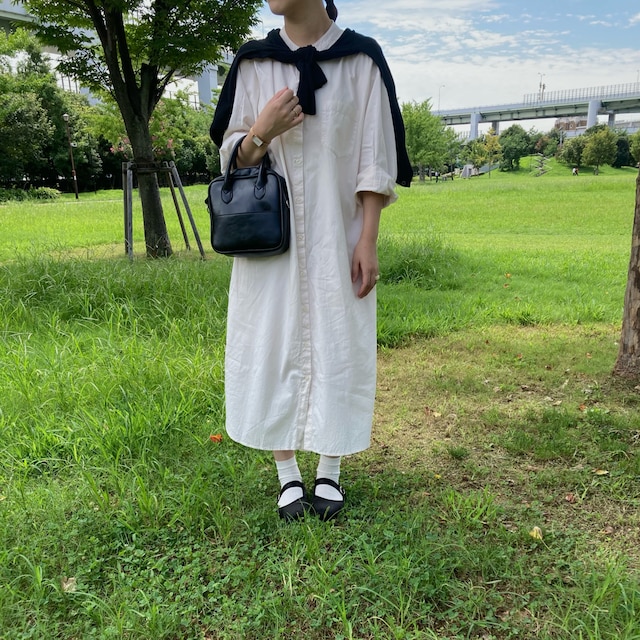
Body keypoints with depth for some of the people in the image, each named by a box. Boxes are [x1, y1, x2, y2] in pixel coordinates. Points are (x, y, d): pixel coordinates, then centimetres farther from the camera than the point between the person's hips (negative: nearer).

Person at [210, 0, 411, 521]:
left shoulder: (361, 58, 1)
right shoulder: (254, 63, 6)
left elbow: (375, 159, -2)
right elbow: (232, 158, 7)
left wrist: (368, 240, -9)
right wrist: (263, 132, -14)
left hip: (337, 238, -1)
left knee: (338, 348, 4)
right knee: (274, 348, 3)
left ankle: (330, 474, 22)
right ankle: (288, 475, 20)